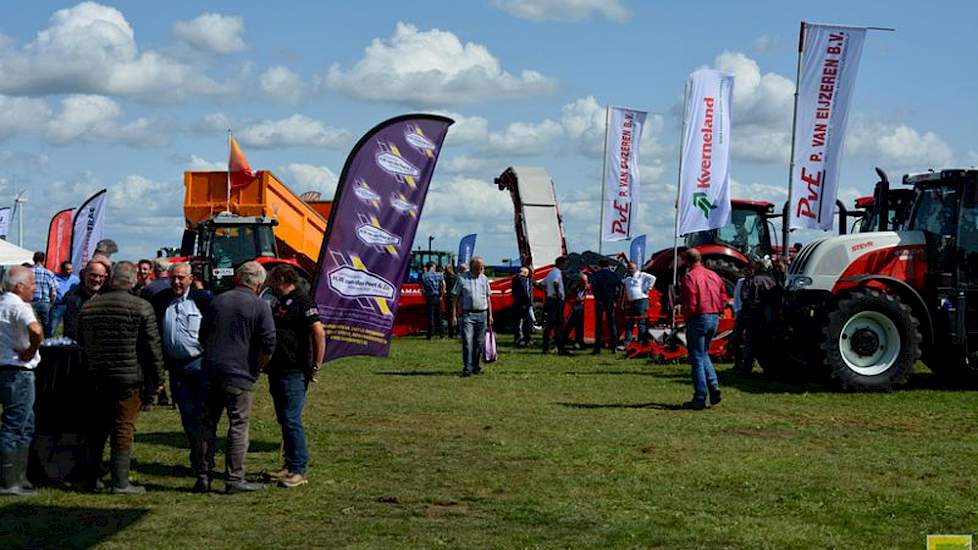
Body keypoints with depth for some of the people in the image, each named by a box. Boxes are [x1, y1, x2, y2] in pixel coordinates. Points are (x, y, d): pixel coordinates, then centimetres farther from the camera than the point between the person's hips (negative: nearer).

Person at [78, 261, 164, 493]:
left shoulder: (88, 306, 6)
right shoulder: (141, 307, -9)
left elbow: (81, 343, 14)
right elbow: (152, 346, -8)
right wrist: (157, 378, 0)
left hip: (96, 378, 5)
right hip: (128, 378, -4)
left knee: (98, 428, 15)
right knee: (123, 428, 0)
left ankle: (93, 477, 20)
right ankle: (120, 481, -1)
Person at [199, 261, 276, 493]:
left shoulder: (217, 301, 10)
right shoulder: (260, 306, -6)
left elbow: (204, 336, 18)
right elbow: (269, 345, -11)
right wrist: (257, 369, 3)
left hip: (211, 372, 5)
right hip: (239, 376, -5)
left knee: (208, 424, 10)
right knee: (238, 427, 2)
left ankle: (203, 478, 12)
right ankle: (234, 479, 3)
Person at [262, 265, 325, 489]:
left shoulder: (301, 302, -12)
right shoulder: (281, 304, 18)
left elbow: (319, 332, -22)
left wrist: (316, 367, -20)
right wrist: (266, 363, 19)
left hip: (294, 372, -10)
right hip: (278, 371, 10)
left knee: (291, 420, -10)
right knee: (284, 419, 13)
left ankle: (298, 470, -6)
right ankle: (290, 465, 19)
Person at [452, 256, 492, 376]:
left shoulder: (484, 279, 12)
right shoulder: (462, 278, -1)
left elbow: (488, 298, 18)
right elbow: (456, 297, -1)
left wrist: (490, 315, 14)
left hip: (481, 314, 4)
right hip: (467, 314, -4)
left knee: (479, 342, 6)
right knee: (467, 341, -11)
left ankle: (476, 366, 17)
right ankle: (467, 368, -12)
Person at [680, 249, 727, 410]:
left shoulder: (689, 277, -12)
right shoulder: (713, 276, 10)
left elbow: (690, 303, -16)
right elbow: (723, 298, 11)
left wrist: (686, 317, 1)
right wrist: (716, 312, 16)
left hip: (698, 318, -7)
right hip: (714, 318, 7)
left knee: (697, 358, 0)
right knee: (704, 354, 22)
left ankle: (700, 398, 0)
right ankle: (713, 385, 5)